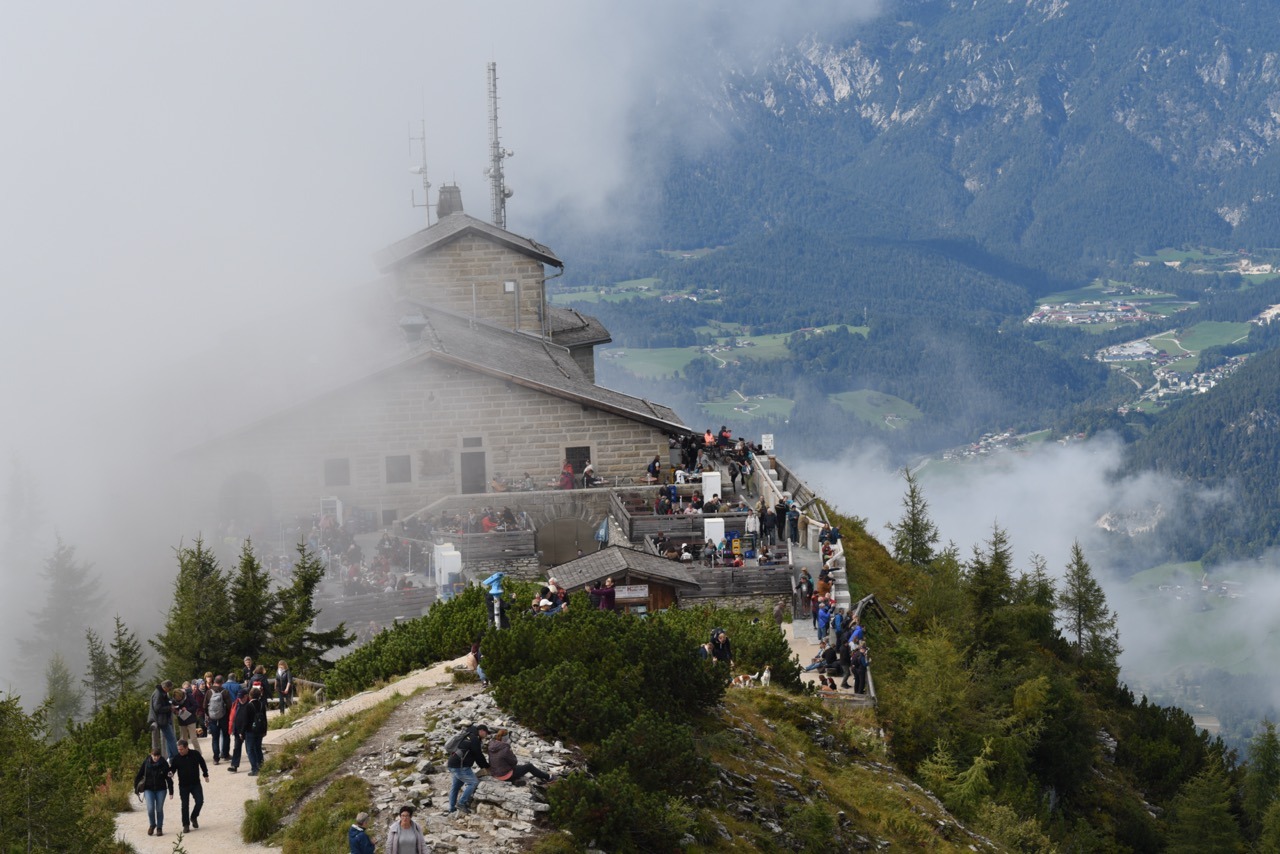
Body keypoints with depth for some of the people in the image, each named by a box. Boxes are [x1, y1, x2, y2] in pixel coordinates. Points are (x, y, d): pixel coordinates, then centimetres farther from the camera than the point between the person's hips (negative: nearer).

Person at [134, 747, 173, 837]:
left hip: (160, 789, 0)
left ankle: (159, 828, 19)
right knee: (150, 809, -10)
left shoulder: (164, 764, -10)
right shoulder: (146, 763, -9)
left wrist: (171, 791, -10)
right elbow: (139, 775, 2)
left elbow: (169, 778, -7)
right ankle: (152, 825, 16)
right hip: (149, 789, 0)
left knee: (159, 809, 4)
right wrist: (135, 786, 8)